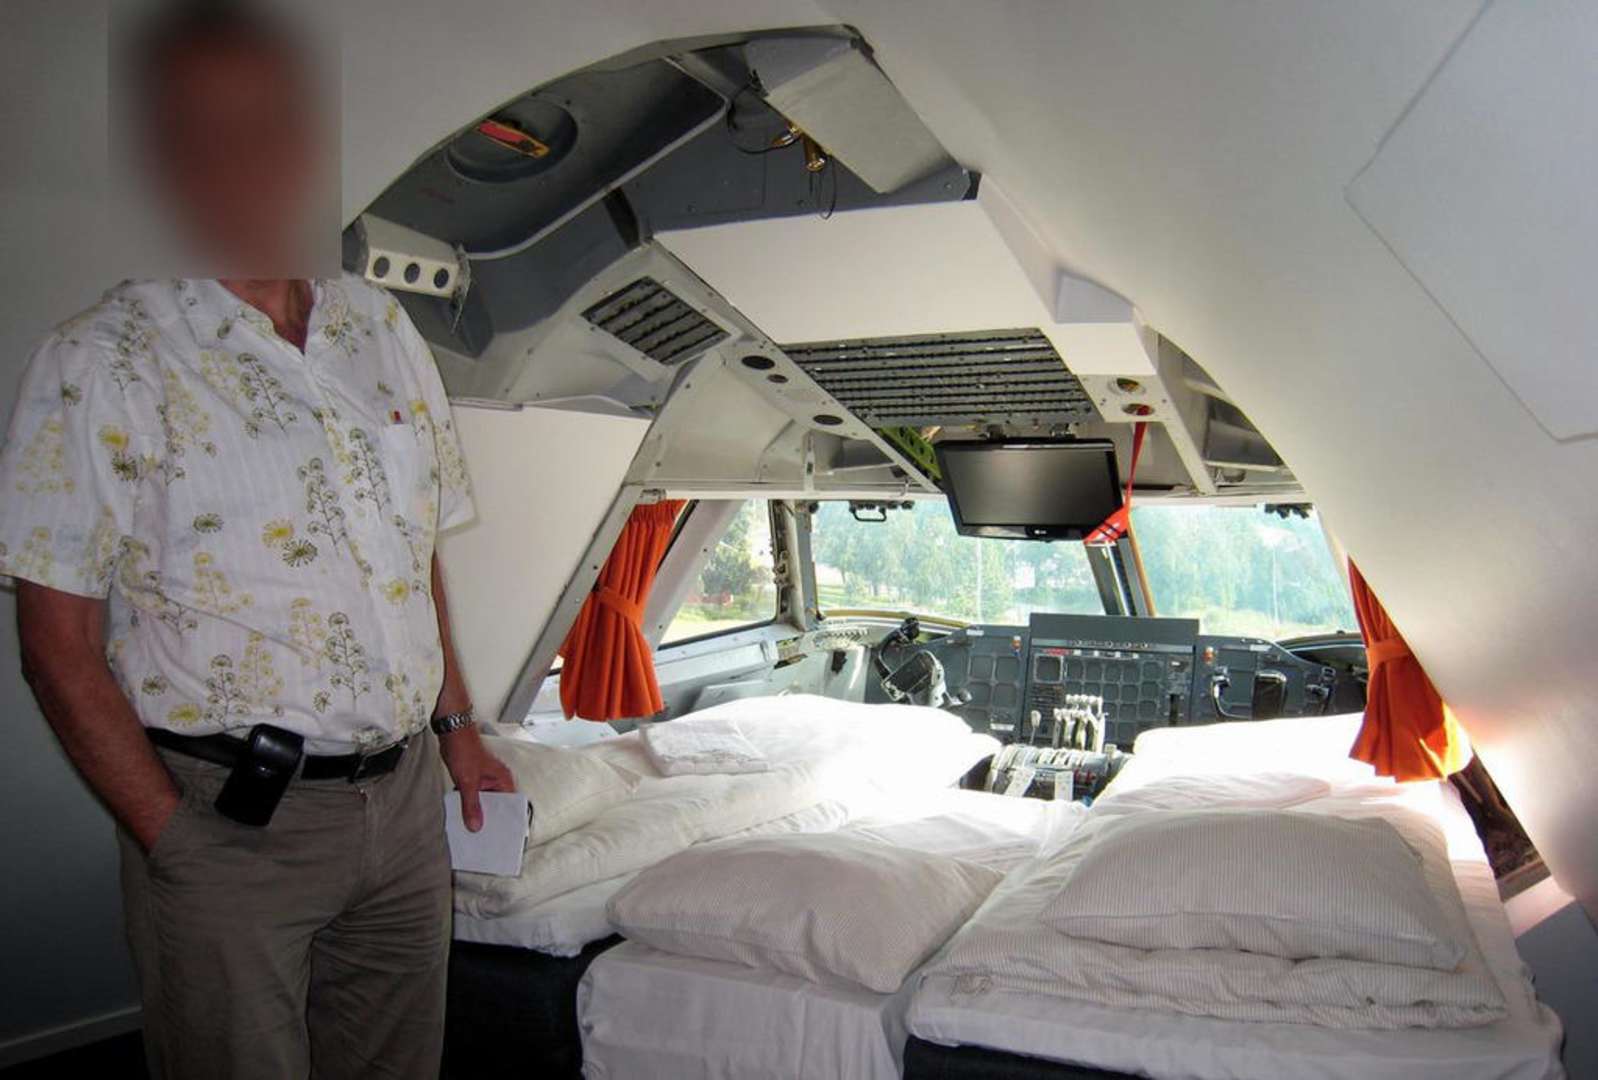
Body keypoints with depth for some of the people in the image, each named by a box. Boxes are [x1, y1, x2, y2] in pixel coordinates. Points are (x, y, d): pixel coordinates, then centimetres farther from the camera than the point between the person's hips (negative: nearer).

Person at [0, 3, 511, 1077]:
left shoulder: (382, 327, 6)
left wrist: (457, 727, 9)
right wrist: (174, 839, -14)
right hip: (229, 824, -4)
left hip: (406, 795, 5)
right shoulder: (103, 361, -9)